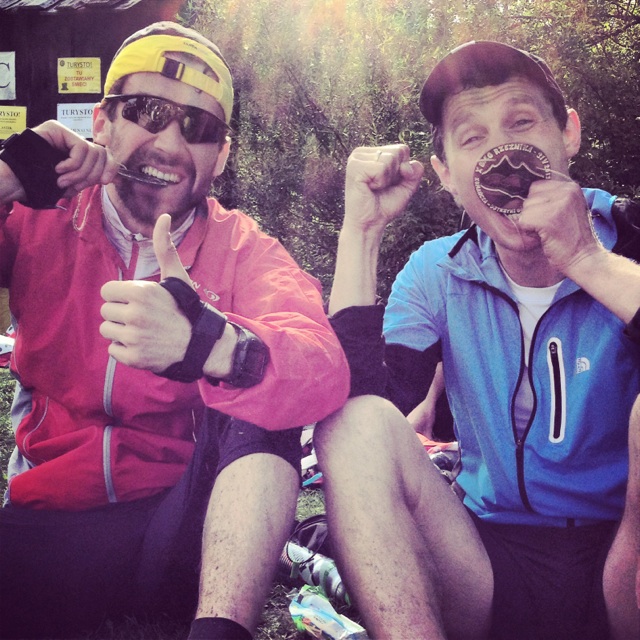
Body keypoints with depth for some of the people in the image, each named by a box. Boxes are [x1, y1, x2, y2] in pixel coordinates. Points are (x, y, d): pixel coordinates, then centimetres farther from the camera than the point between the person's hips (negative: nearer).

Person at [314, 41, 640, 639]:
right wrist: (361, 230, -13)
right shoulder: (438, 274, 4)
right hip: (496, 563, 3)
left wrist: (589, 262, -28)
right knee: (355, 422, -20)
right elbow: (355, 398, -12)